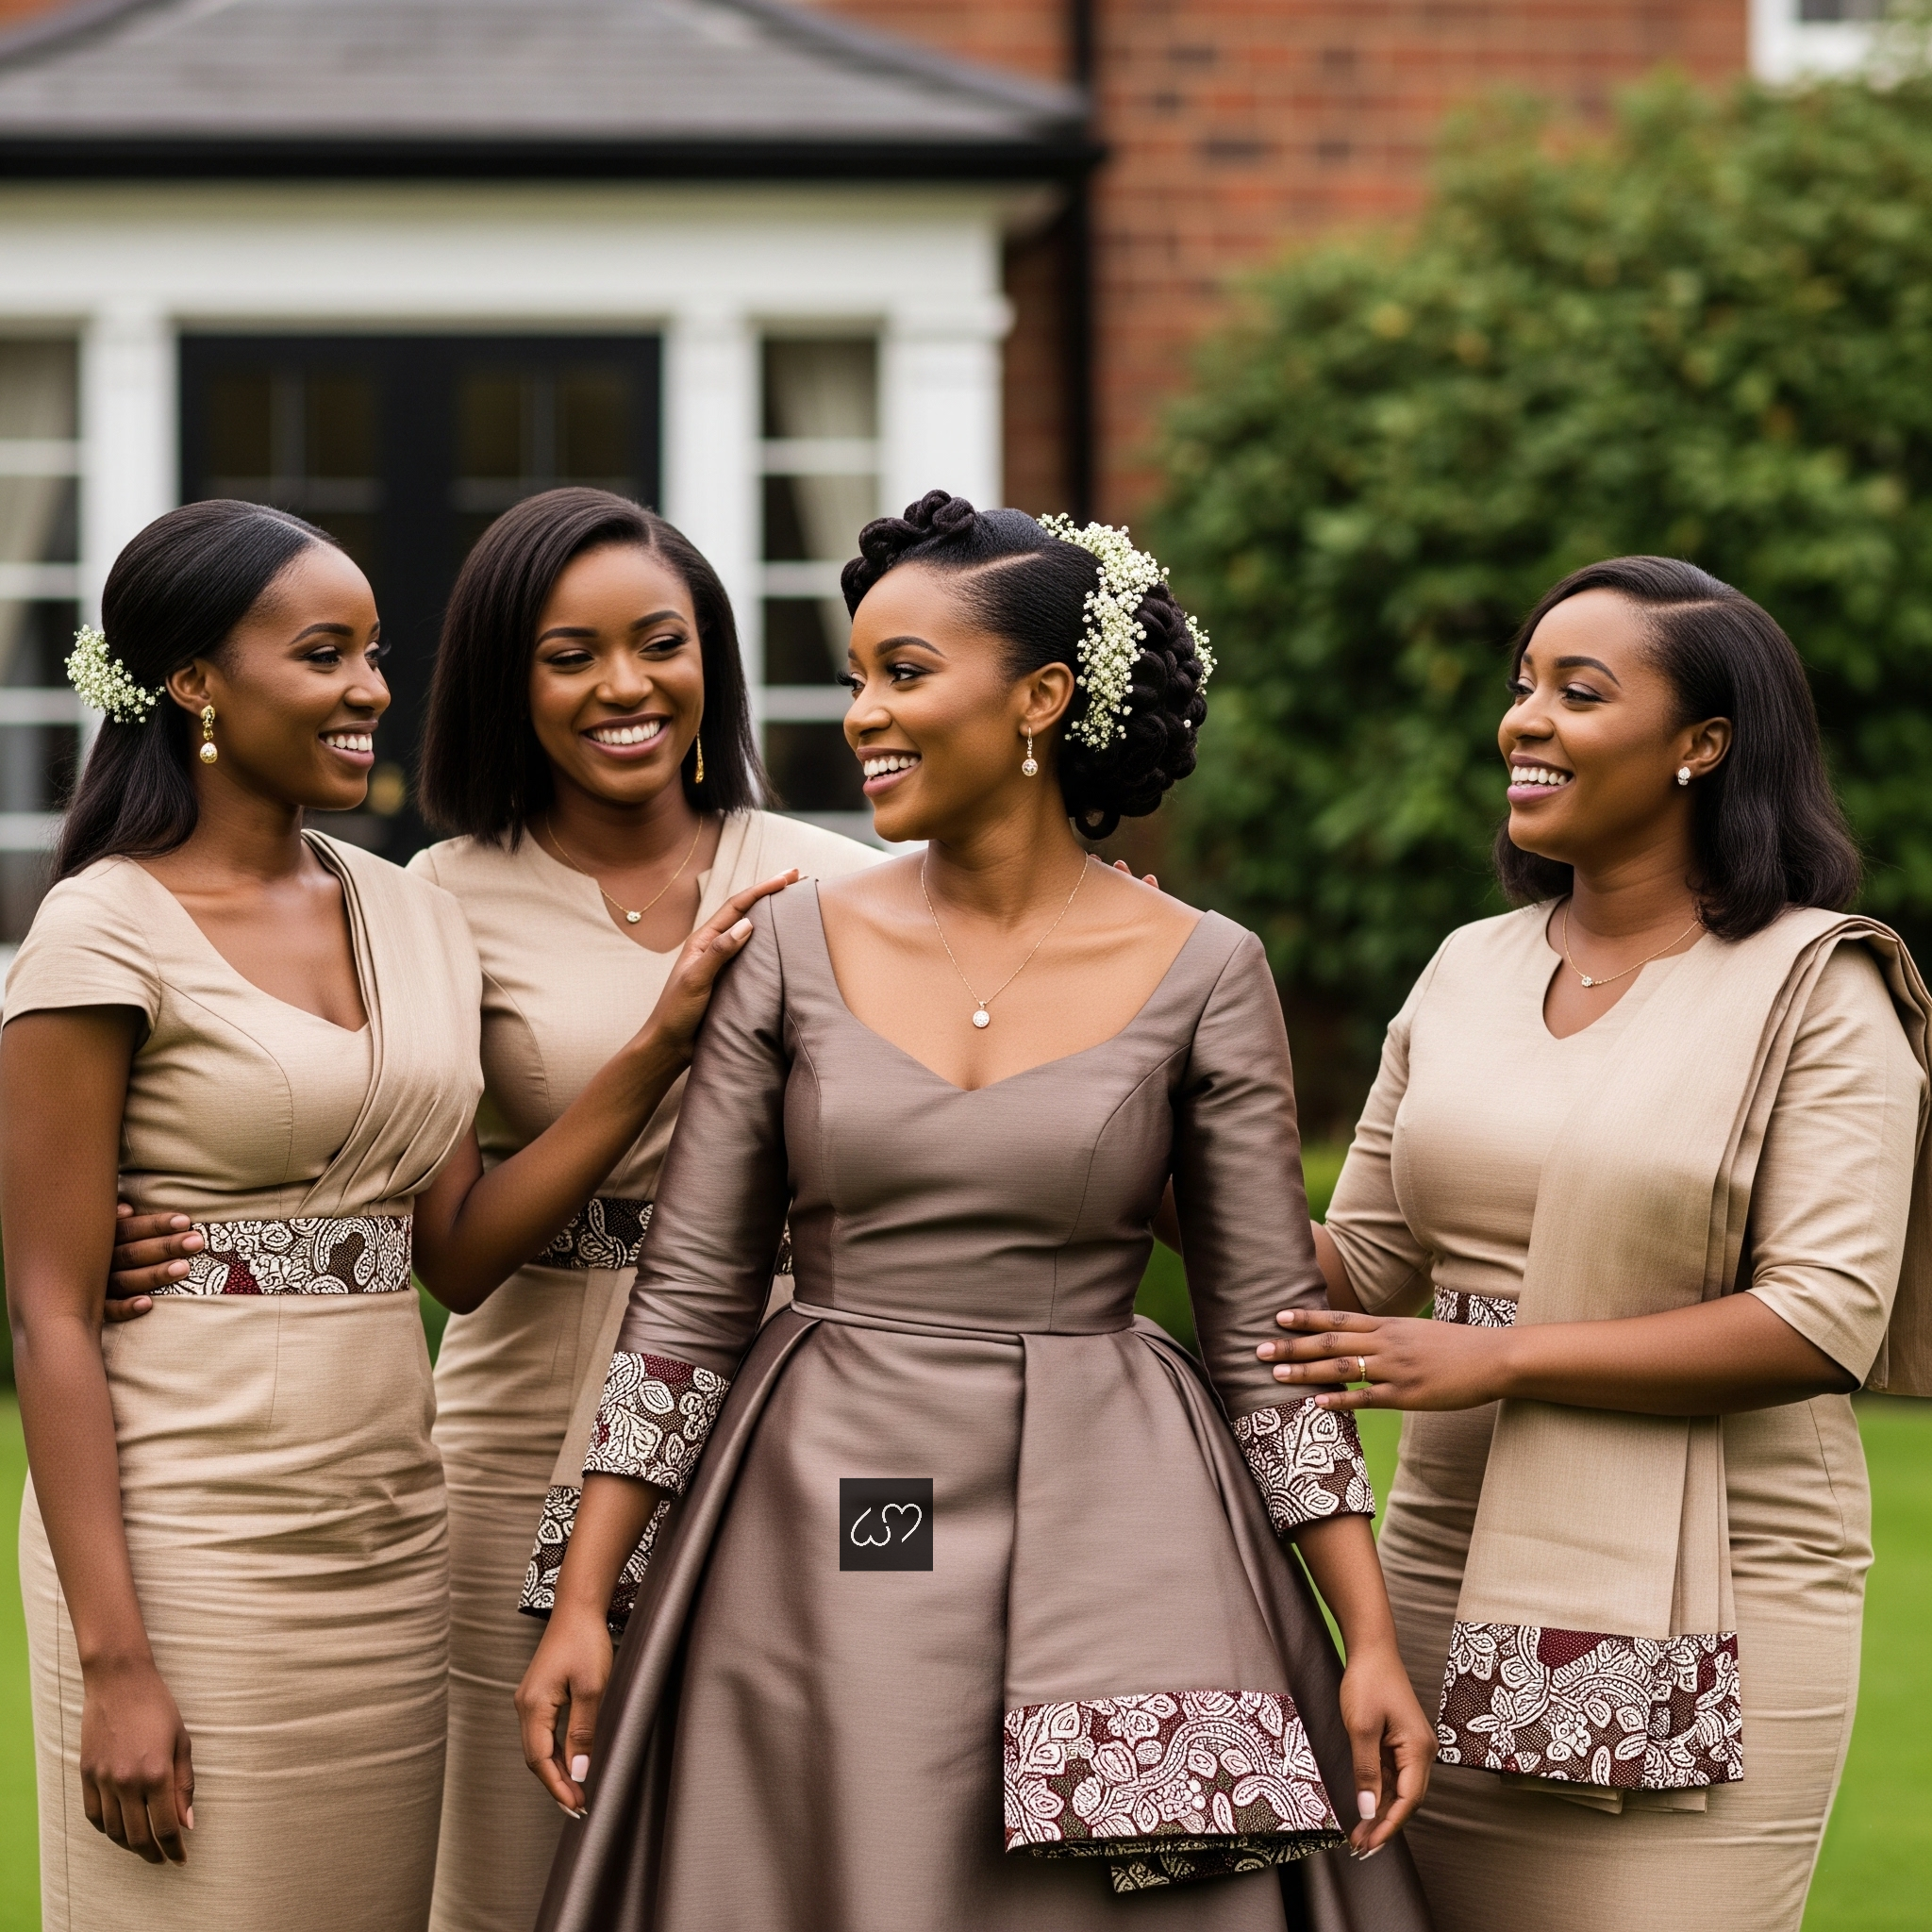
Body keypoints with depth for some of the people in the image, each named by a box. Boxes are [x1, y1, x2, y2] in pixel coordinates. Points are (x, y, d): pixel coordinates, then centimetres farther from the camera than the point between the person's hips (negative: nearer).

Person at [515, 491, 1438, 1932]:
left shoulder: (1201, 974, -1)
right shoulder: (795, 946, 2)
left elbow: (1269, 1326, 2)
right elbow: (687, 1299, 4)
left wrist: (1372, 1642, -3)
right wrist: (583, 1600, 0)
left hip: (1110, 1541, -1)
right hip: (822, 1545, 1)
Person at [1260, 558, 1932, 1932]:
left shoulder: (1817, 990, -6)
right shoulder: (1470, 973, 11)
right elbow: (1358, 1268, 14)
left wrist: (1499, 1357, -18)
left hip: (1704, 1602, -5)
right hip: (1457, 1569, 5)